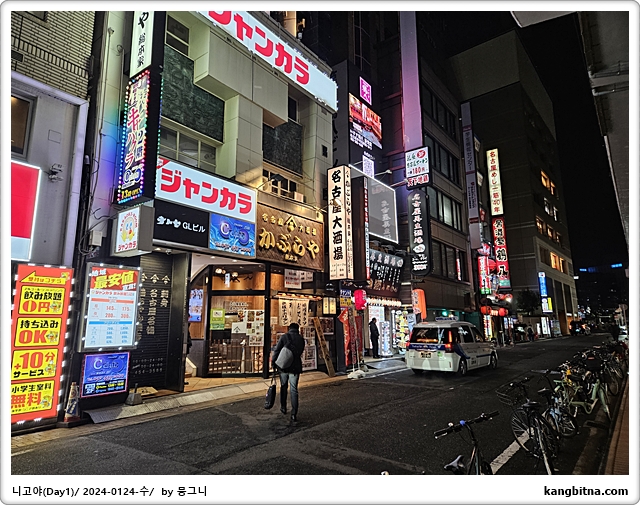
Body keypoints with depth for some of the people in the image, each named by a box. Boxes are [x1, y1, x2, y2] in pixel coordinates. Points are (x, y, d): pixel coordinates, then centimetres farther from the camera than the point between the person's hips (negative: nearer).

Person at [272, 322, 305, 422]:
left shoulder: (284, 336, -4)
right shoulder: (301, 339, 4)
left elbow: (277, 350, -8)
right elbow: (300, 353, 10)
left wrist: (273, 362, 0)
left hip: (283, 366, 0)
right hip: (295, 367, 1)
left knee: (283, 387, 19)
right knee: (294, 390, 5)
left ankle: (283, 407, 31)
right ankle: (294, 414, 1)